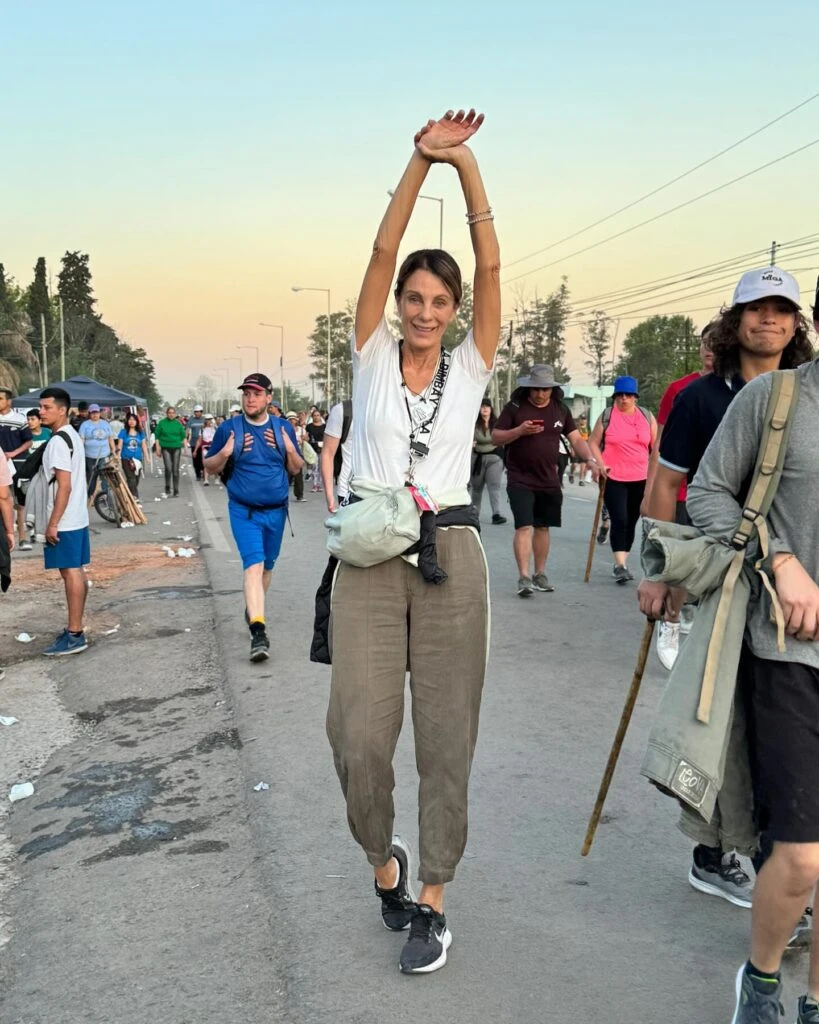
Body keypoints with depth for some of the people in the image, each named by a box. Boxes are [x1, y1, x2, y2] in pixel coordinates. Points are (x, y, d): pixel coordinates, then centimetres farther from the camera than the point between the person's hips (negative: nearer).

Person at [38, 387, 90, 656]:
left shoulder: (58, 441, -18)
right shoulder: (73, 436, 13)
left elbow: (64, 486, -22)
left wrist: (53, 523, -20)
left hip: (65, 521, -10)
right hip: (77, 517, 10)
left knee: (70, 573, -6)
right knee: (75, 572, 13)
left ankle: (74, 636, -1)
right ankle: (75, 629, 21)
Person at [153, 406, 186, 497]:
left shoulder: (178, 423, 7)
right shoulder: (162, 423, 2)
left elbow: (183, 436, 11)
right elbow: (157, 436, 5)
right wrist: (158, 447, -2)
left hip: (176, 448, 2)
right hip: (166, 448, -2)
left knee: (175, 470, 4)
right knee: (168, 468, -13)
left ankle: (176, 491, 11)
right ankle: (167, 490, 0)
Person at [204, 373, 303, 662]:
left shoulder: (283, 428, 3)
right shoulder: (228, 429, -3)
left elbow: (295, 469, 9)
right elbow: (209, 468, 5)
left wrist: (290, 449, -11)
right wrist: (225, 453, -15)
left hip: (276, 510, 3)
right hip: (243, 511, -3)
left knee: (267, 565, 15)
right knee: (253, 565, -17)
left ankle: (253, 608, 40)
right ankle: (258, 632, -23)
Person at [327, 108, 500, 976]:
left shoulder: (470, 366, 8)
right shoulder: (372, 355, 7)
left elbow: (492, 265, -2)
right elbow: (381, 252, -4)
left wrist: (468, 169, -10)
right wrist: (419, 162, -13)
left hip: (449, 557, 1)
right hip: (369, 560, 0)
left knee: (446, 739, 4)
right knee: (359, 739, -4)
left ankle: (430, 903, 20)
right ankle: (382, 859, 26)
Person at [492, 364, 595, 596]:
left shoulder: (560, 409, 8)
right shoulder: (514, 407, -4)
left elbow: (576, 439, 9)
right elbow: (495, 438, -4)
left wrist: (590, 459, -8)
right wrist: (519, 431, -21)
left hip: (549, 480, 4)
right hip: (520, 479, -4)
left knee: (543, 527, 11)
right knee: (524, 527, -11)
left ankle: (540, 574, 23)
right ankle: (524, 577, -10)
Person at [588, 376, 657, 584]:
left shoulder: (647, 416, 7)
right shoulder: (606, 416, 1)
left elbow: (655, 445, 11)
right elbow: (593, 442, 6)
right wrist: (601, 464, -8)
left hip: (640, 479, 3)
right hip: (614, 478, -3)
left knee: (631, 522, 10)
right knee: (620, 521, -13)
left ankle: (620, 563, 21)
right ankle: (620, 565, -13)